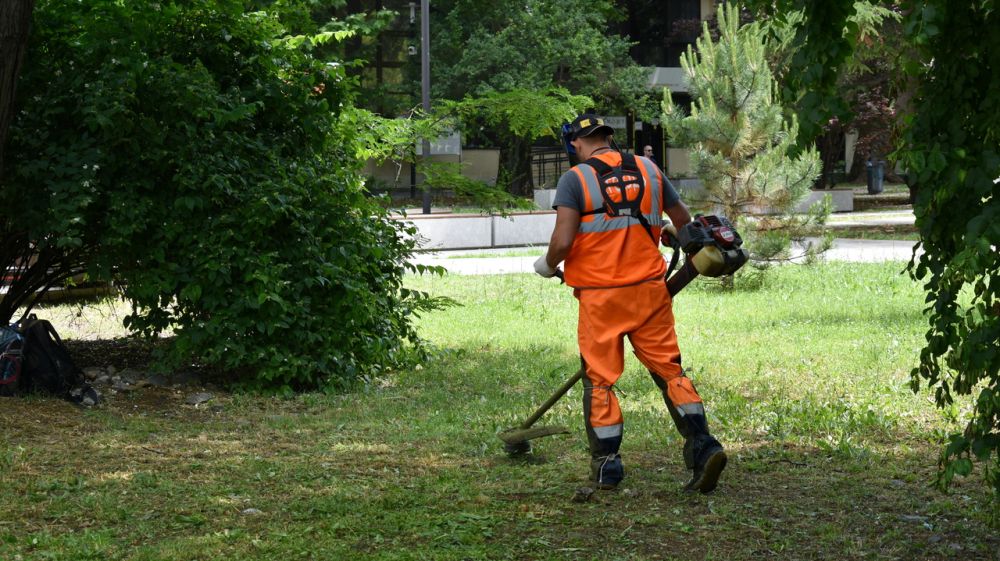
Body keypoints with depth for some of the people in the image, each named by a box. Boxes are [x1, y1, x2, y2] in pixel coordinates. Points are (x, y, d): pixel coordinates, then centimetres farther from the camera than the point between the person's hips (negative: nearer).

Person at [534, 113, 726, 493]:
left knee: (599, 378, 7)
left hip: (600, 295, -3)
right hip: (649, 289, 3)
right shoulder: (648, 170, 8)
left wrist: (548, 265, 5)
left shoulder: (575, 179, -6)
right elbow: (684, 222, 18)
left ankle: (606, 465, 10)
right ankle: (702, 445, -6)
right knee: (669, 369, 7)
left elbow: (563, 241, -16)